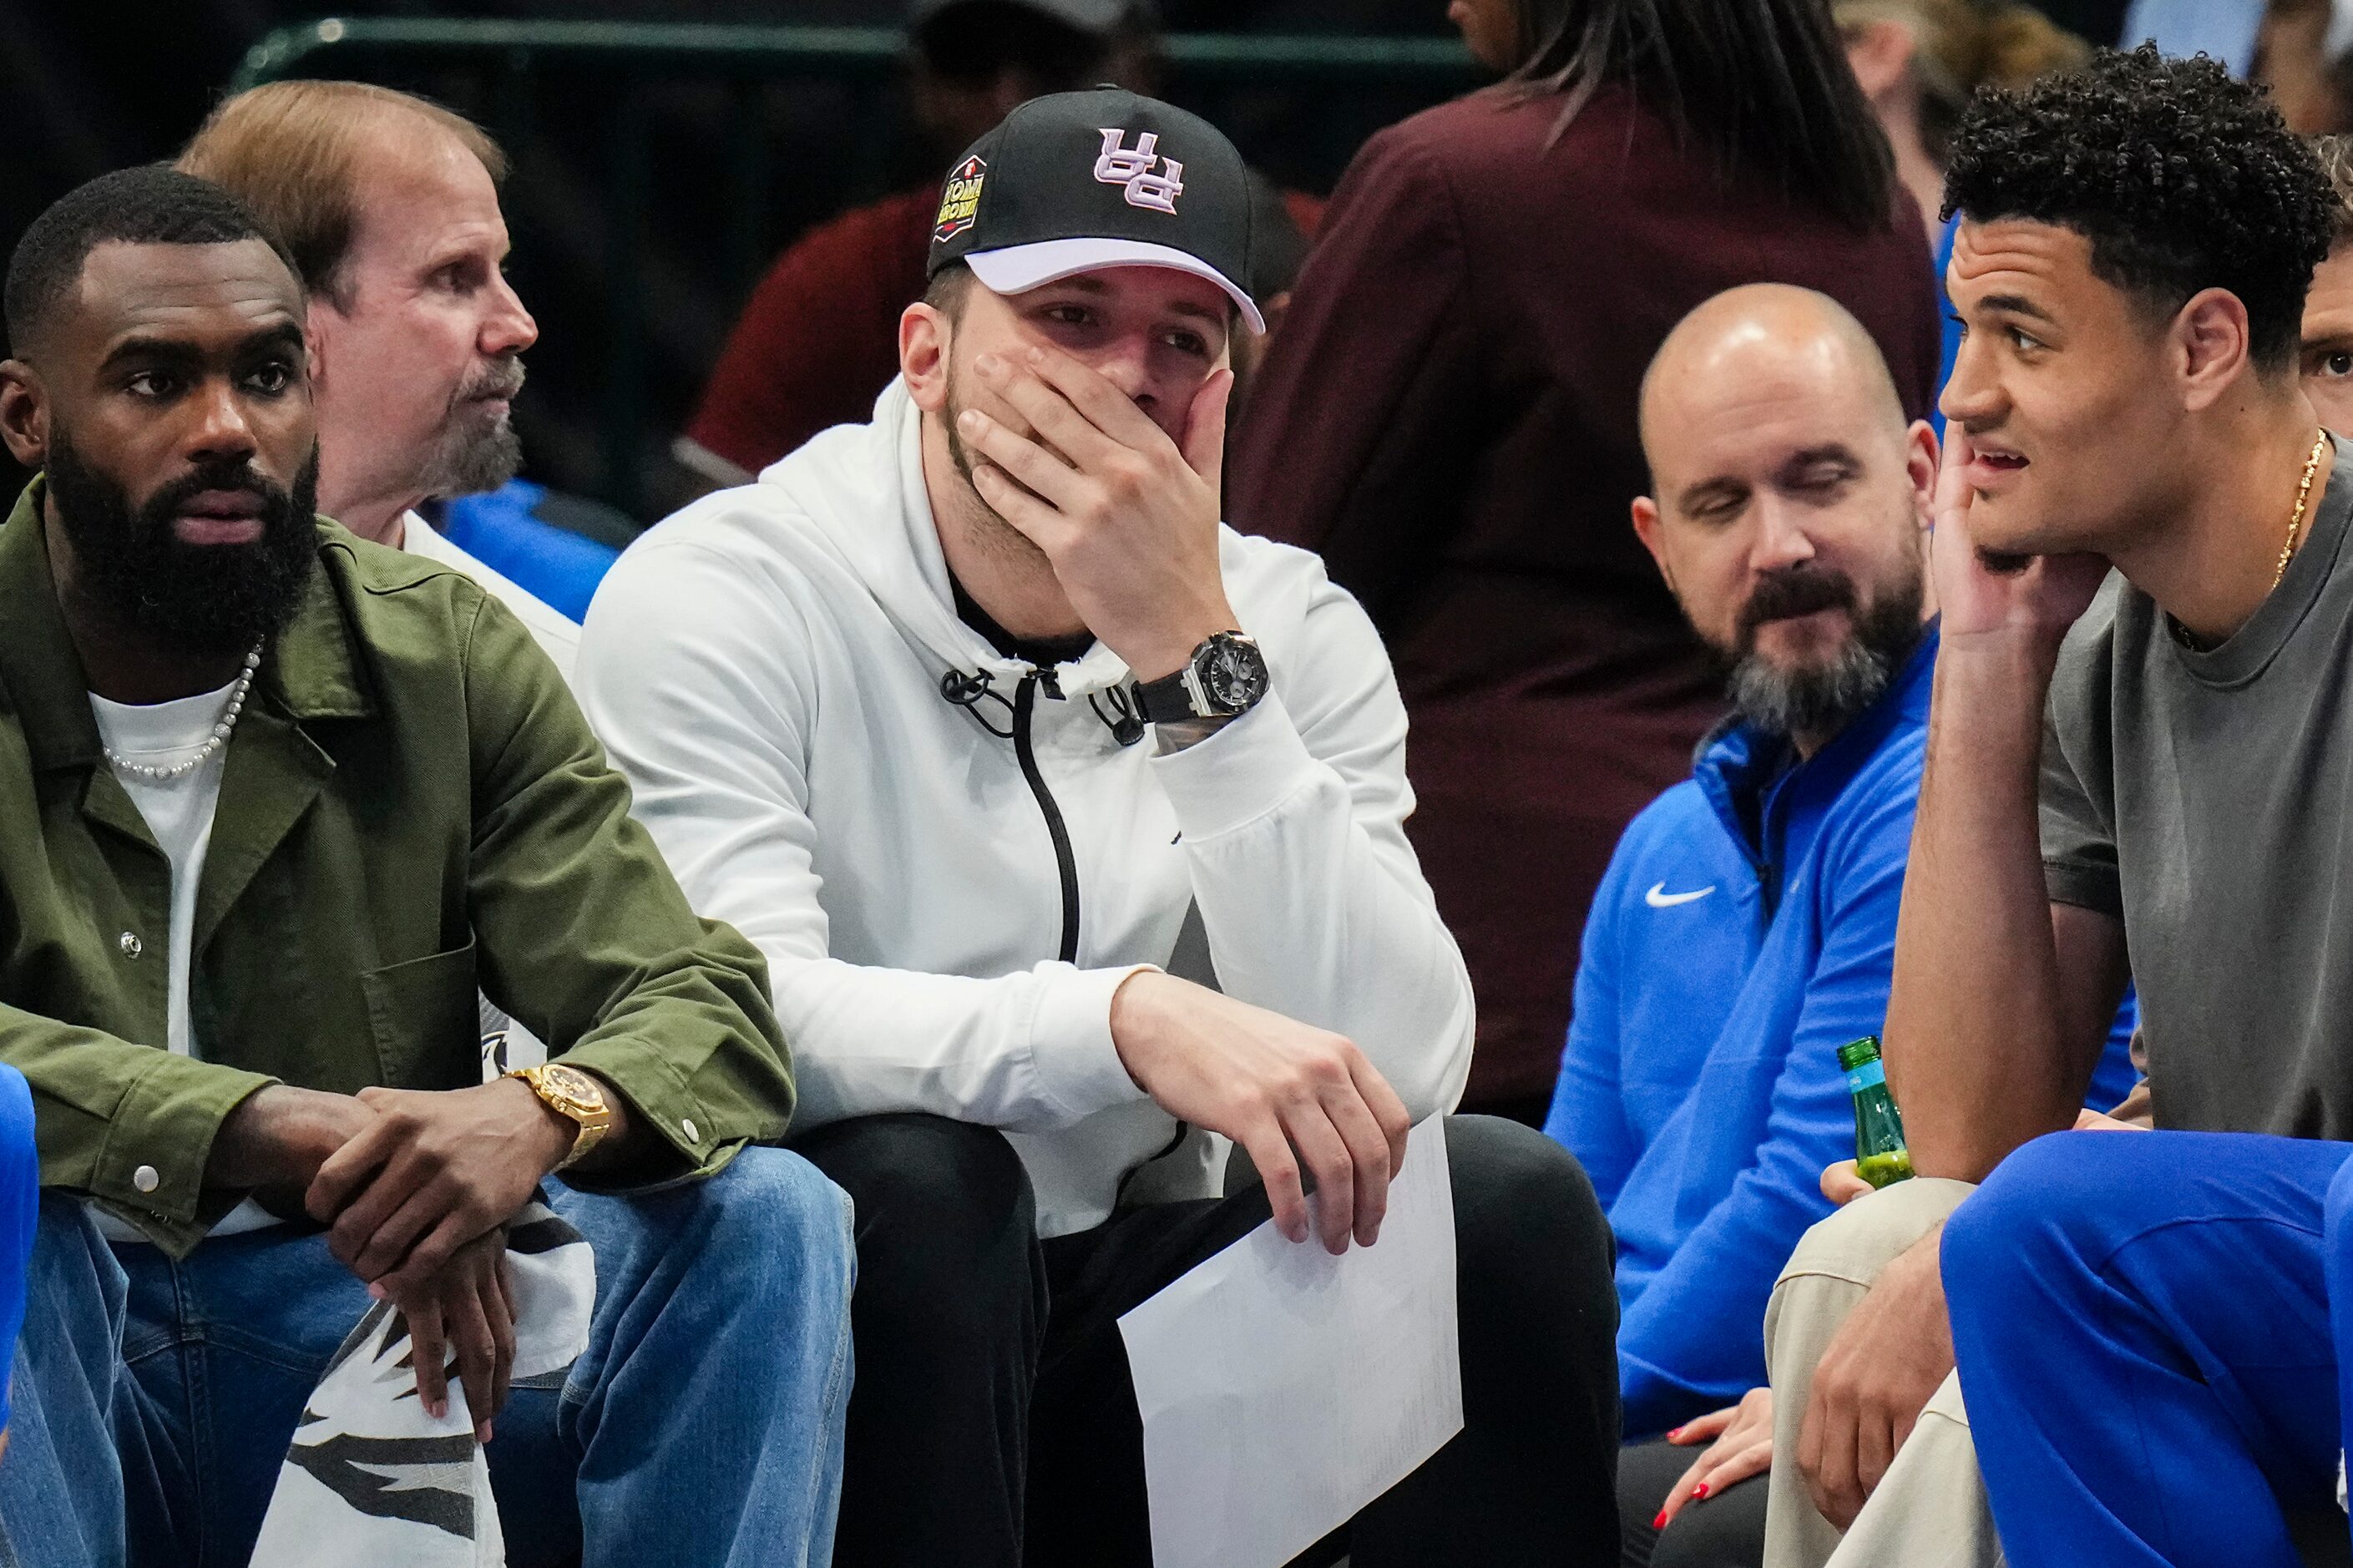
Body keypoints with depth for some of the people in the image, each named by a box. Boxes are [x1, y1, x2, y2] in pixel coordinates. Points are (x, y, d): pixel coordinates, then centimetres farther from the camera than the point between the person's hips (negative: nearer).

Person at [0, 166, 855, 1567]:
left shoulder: (447, 654, 3)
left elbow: (707, 1009, -6)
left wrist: (541, 1119, -31)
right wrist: (281, 1137, -36)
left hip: (367, 1330, 3)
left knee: (764, 1216, -18)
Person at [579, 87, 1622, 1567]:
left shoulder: (1290, 631, 3)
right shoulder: (720, 599, -9)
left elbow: (1395, 1080, -12)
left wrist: (1193, 665, -19)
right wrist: (1135, 1020, -39)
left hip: (1128, 1342, 4)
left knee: (1510, 1200, -17)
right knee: (917, 1179, -33)